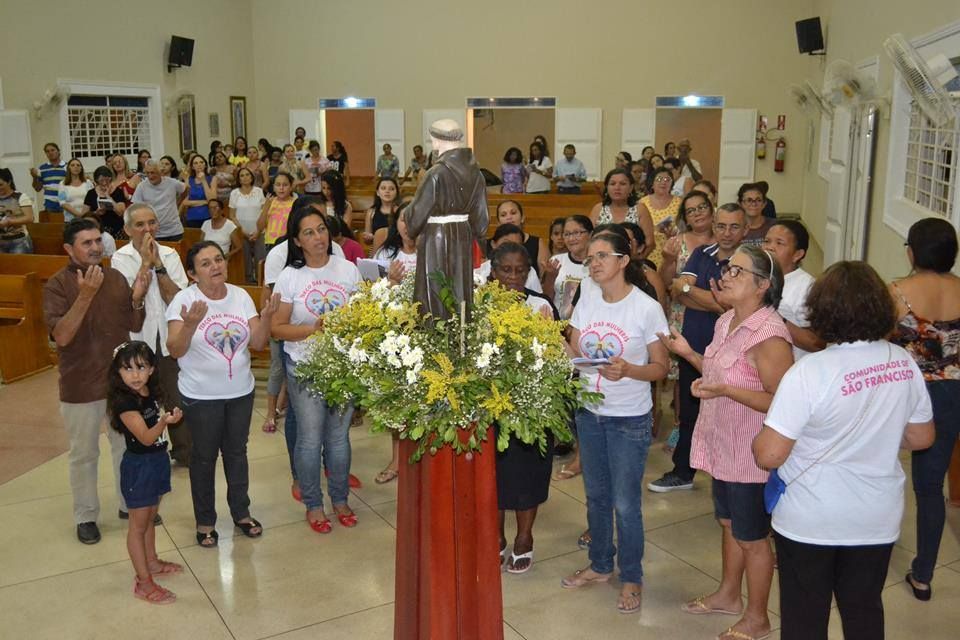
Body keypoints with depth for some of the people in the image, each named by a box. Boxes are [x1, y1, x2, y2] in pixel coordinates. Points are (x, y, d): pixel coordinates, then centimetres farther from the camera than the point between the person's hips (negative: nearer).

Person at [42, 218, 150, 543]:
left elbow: (134, 326, 5)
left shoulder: (117, 278, 0)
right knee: (84, 454, 11)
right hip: (81, 387, -4)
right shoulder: (57, 284, -13)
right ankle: (85, 516, 28)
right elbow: (62, 335, -23)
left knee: (128, 446, 18)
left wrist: (138, 298, -15)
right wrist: (86, 294, -32)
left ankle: (130, 503, 36)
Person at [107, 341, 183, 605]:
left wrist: (170, 418, 2)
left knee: (150, 517, 23)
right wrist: (164, 422, -44)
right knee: (138, 524, 2)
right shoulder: (124, 401, -24)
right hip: (138, 466, -8)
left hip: (157, 461, 8)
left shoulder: (150, 392, 1)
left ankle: (151, 562, 39)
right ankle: (144, 582, 9)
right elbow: (146, 437, -30)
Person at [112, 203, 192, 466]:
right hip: (137, 341, -2)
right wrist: (145, 264, -18)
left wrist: (158, 264, -16)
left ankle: (184, 452, 27)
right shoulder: (120, 258, -6)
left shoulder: (170, 254, 0)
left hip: (169, 338, 2)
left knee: (177, 397, 11)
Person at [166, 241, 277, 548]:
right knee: (204, 457, 11)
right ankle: (205, 521, 28)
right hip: (201, 396, -3)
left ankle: (241, 512, 35)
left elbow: (257, 343, -4)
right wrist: (190, 324, -37)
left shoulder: (240, 296, -3)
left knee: (237, 451, 18)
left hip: (241, 391, 3)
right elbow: (175, 350, -20)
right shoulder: (184, 299, -14)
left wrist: (266, 317, -21)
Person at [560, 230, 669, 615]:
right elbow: (573, 352, 4)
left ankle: (631, 578, 24)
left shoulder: (647, 308, -14)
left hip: (629, 420, -5)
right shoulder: (587, 301, 1)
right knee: (596, 496, 18)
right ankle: (600, 565, 37)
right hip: (589, 413, 5)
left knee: (625, 503, 3)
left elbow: (660, 367, -11)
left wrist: (628, 370, -29)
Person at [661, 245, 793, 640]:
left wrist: (725, 392, -31)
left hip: (751, 455, -8)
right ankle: (729, 595, 44)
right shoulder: (726, 322, 3)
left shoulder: (768, 335, -25)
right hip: (724, 446, 9)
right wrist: (688, 354, 4)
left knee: (752, 537, 9)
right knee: (728, 523, 24)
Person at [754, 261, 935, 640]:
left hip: (810, 522, -4)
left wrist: (757, 440, -1)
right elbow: (921, 438, 6)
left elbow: (768, 456, -23)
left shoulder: (809, 372, -24)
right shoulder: (904, 363, -7)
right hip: (878, 520, 5)